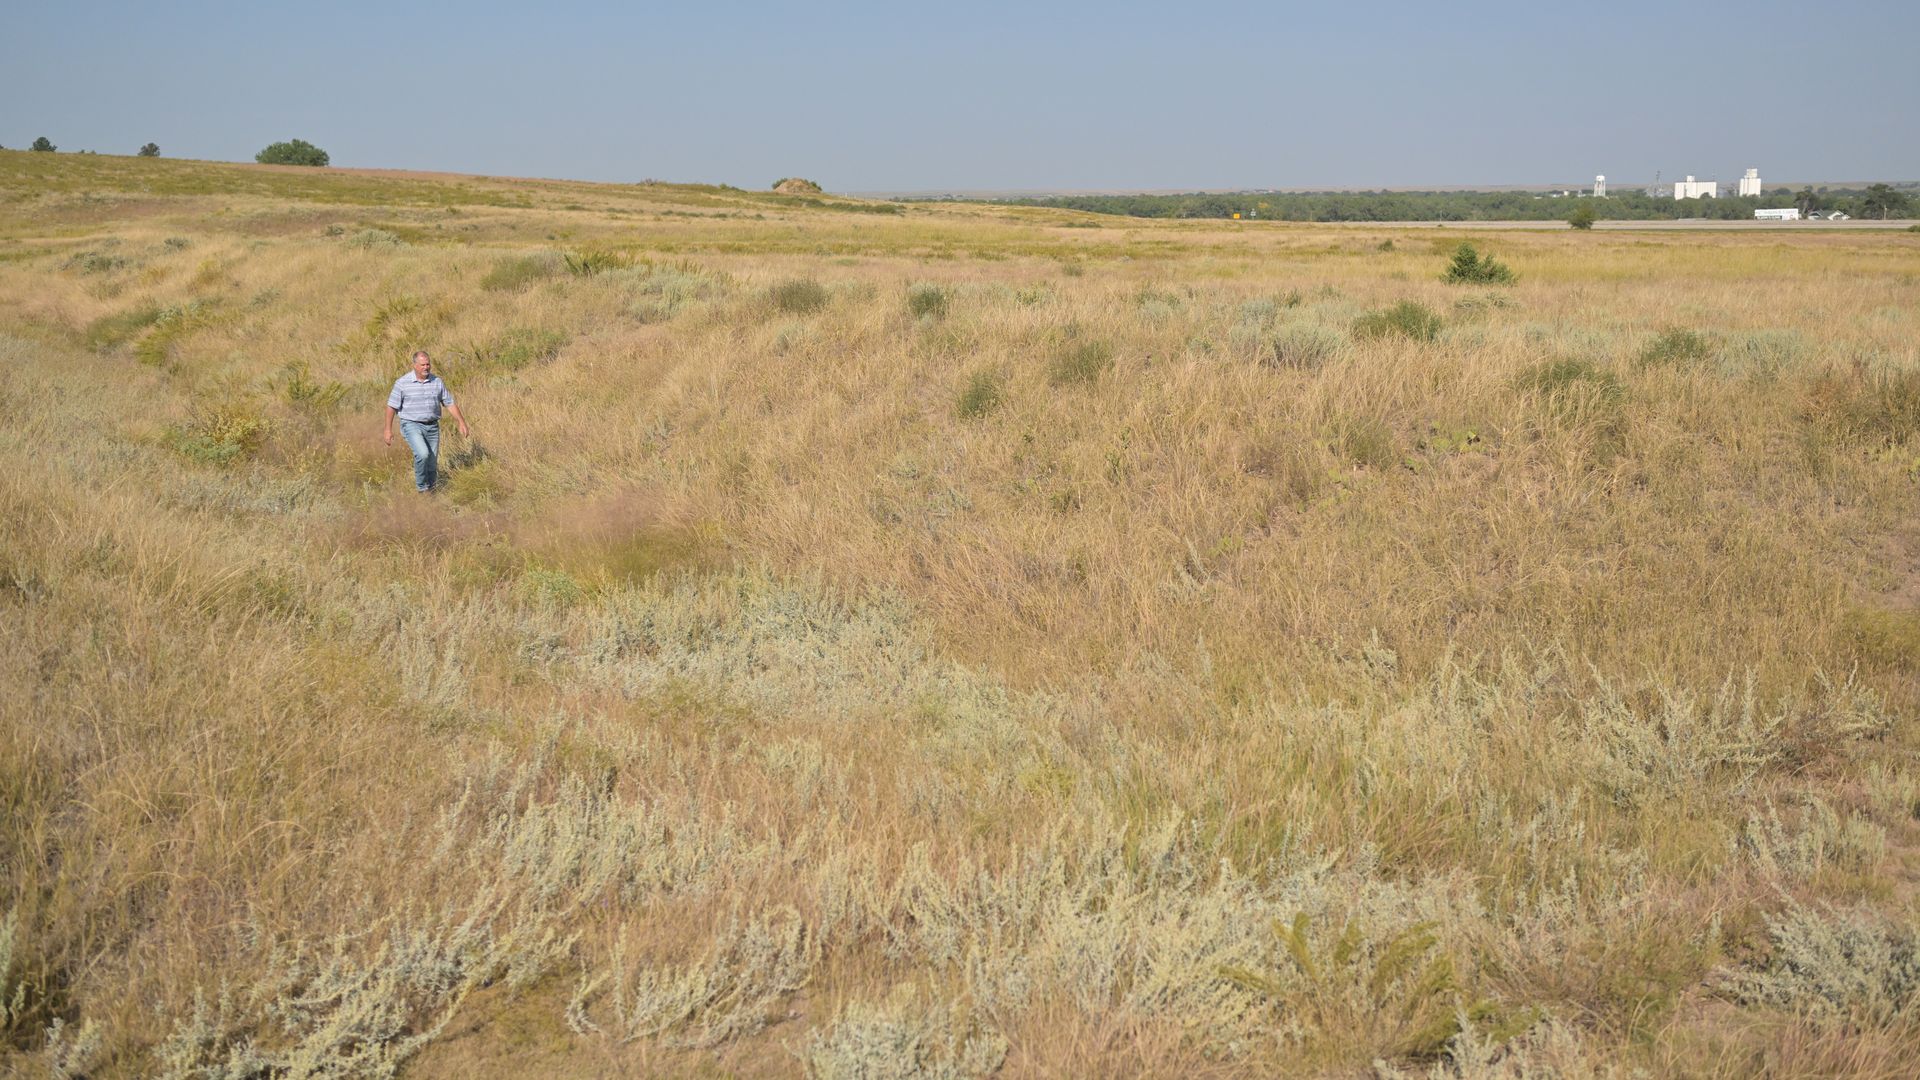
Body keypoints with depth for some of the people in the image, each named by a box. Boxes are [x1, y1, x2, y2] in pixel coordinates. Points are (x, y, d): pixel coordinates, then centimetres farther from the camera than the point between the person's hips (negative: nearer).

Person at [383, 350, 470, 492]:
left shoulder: (437, 382, 3)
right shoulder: (402, 383, -7)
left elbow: (450, 403, 8)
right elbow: (392, 406, -3)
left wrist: (462, 422, 1)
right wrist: (388, 430, -4)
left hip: (432, 427, 4)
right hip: (412, 425, -4)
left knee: (432, 465, 5)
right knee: (423, 454, -25)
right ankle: (422, 488, -6)